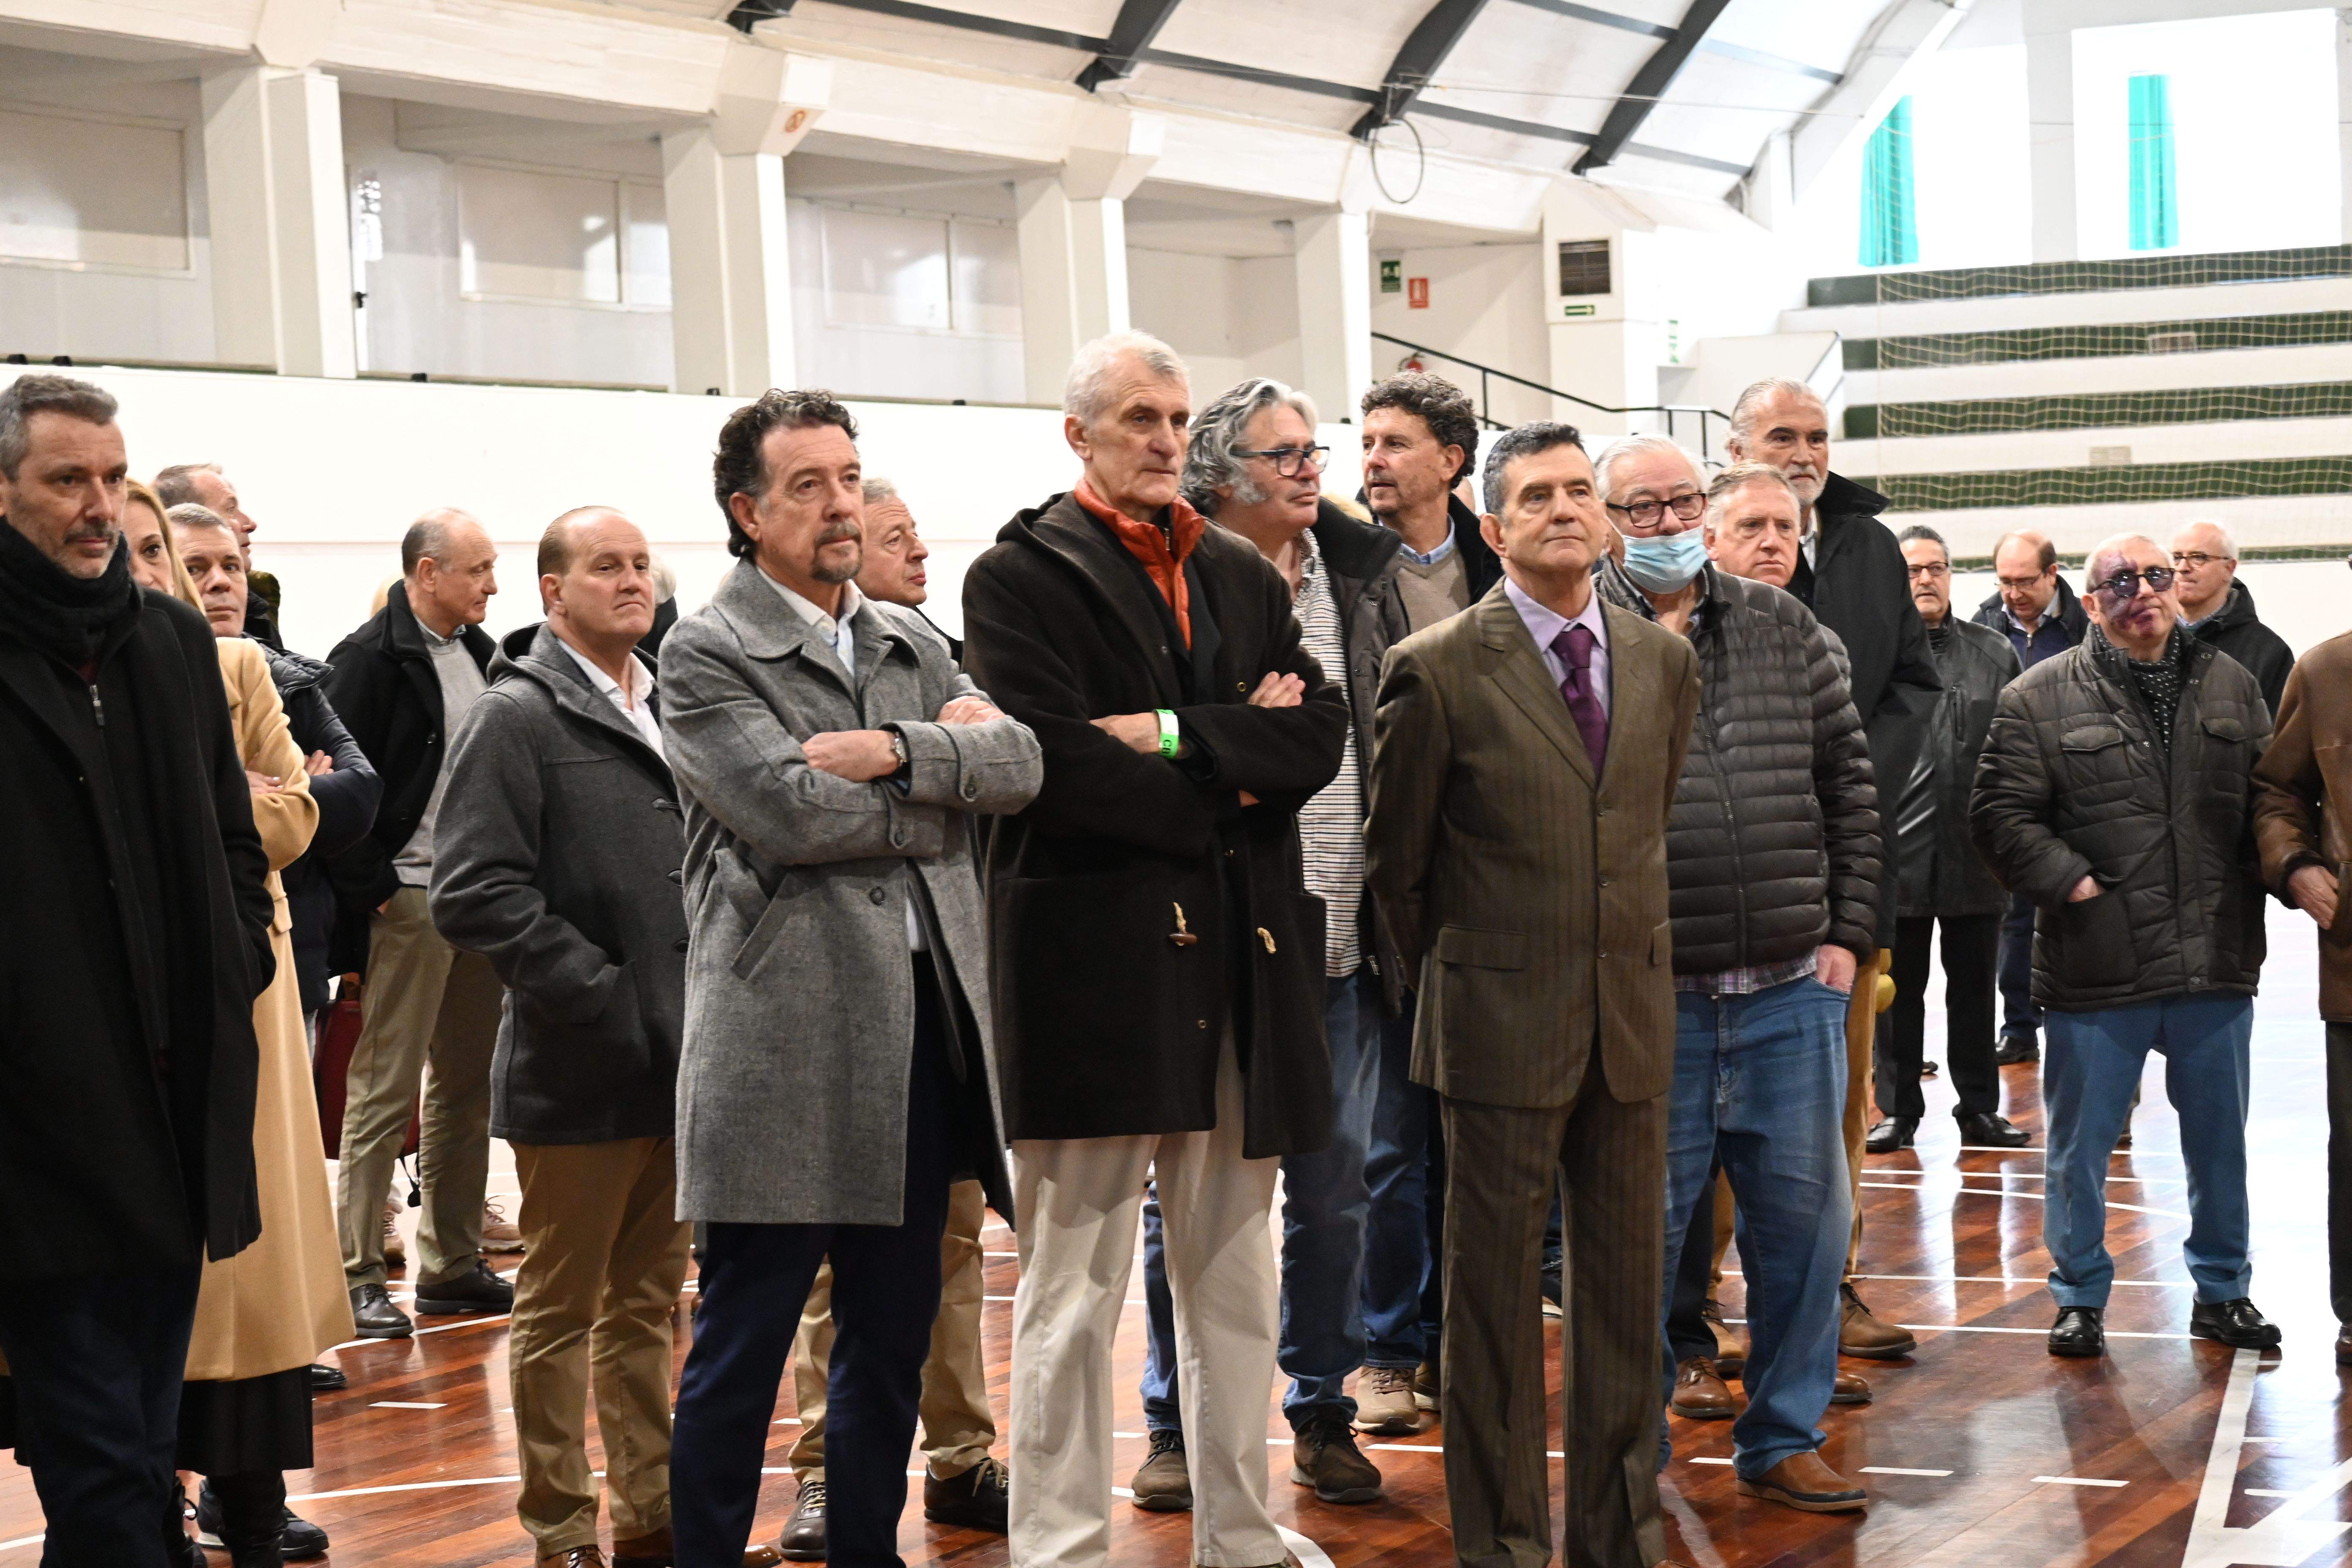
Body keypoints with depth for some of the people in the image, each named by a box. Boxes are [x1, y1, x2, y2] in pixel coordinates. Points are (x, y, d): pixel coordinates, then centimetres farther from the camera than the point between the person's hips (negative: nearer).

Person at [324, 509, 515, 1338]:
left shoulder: (480, 653, 13)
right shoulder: (370, 658, -10)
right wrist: (368, 890, -17)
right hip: (410, 896, -8)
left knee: (468, 1084, 12)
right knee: (386, 1089, -4)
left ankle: (453, 1262, 20)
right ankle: (360, 1275, 1)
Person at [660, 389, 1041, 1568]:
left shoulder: (912, 646, 16)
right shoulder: (705, 655, -4)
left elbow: (1018, 763, 2)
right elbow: (790, 810, -17)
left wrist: (896, 751, -14)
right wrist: (944, 770, -4)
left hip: (924, 1018, 6)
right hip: (785, 1035, -6)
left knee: (894, 1332, 14)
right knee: (742, 1345, 0)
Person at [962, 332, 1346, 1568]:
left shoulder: (1243, 577, 17)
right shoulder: (1022, 577, -2)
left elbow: (1319, 731, 3)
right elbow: (1055, 763, -15)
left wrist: (1176, 736, -12)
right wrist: (1229, 783, -7)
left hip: (1241, 959, 6)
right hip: (1094, 953, -6)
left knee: (1233, 1281, 13)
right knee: (1075, 1290, -2)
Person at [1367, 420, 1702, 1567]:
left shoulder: (1662, 660, 7)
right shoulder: (1438, 670, -7)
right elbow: (1395, 860, 2)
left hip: (1631, 1021, 4)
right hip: (1501, 1031, -4)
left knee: (1625, 1290, 10)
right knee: (1495, 1298, 3)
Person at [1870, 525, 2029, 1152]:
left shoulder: (1995, 653, 9)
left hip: (1975, 856, 2)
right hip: (1897, 851, -2)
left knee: (1975, 988, 10)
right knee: (1898, 989, 6)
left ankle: (1980, 1107, 19)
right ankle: (1898, 1108, 16)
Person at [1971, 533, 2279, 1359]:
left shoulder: (2231, 685, 9)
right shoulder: (2040, 698, -2)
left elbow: (2271, 798, 14)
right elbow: (2000, 814, -5)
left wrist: (2259, 880, 2)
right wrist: (2069, 882, -12)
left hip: (2217, 963, 3)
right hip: (2097, 972, -3)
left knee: (2220, 1140, 14)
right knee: (2080, 1145, 6)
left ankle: (2223, 1290, 29)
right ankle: (2081, 1297, 21)